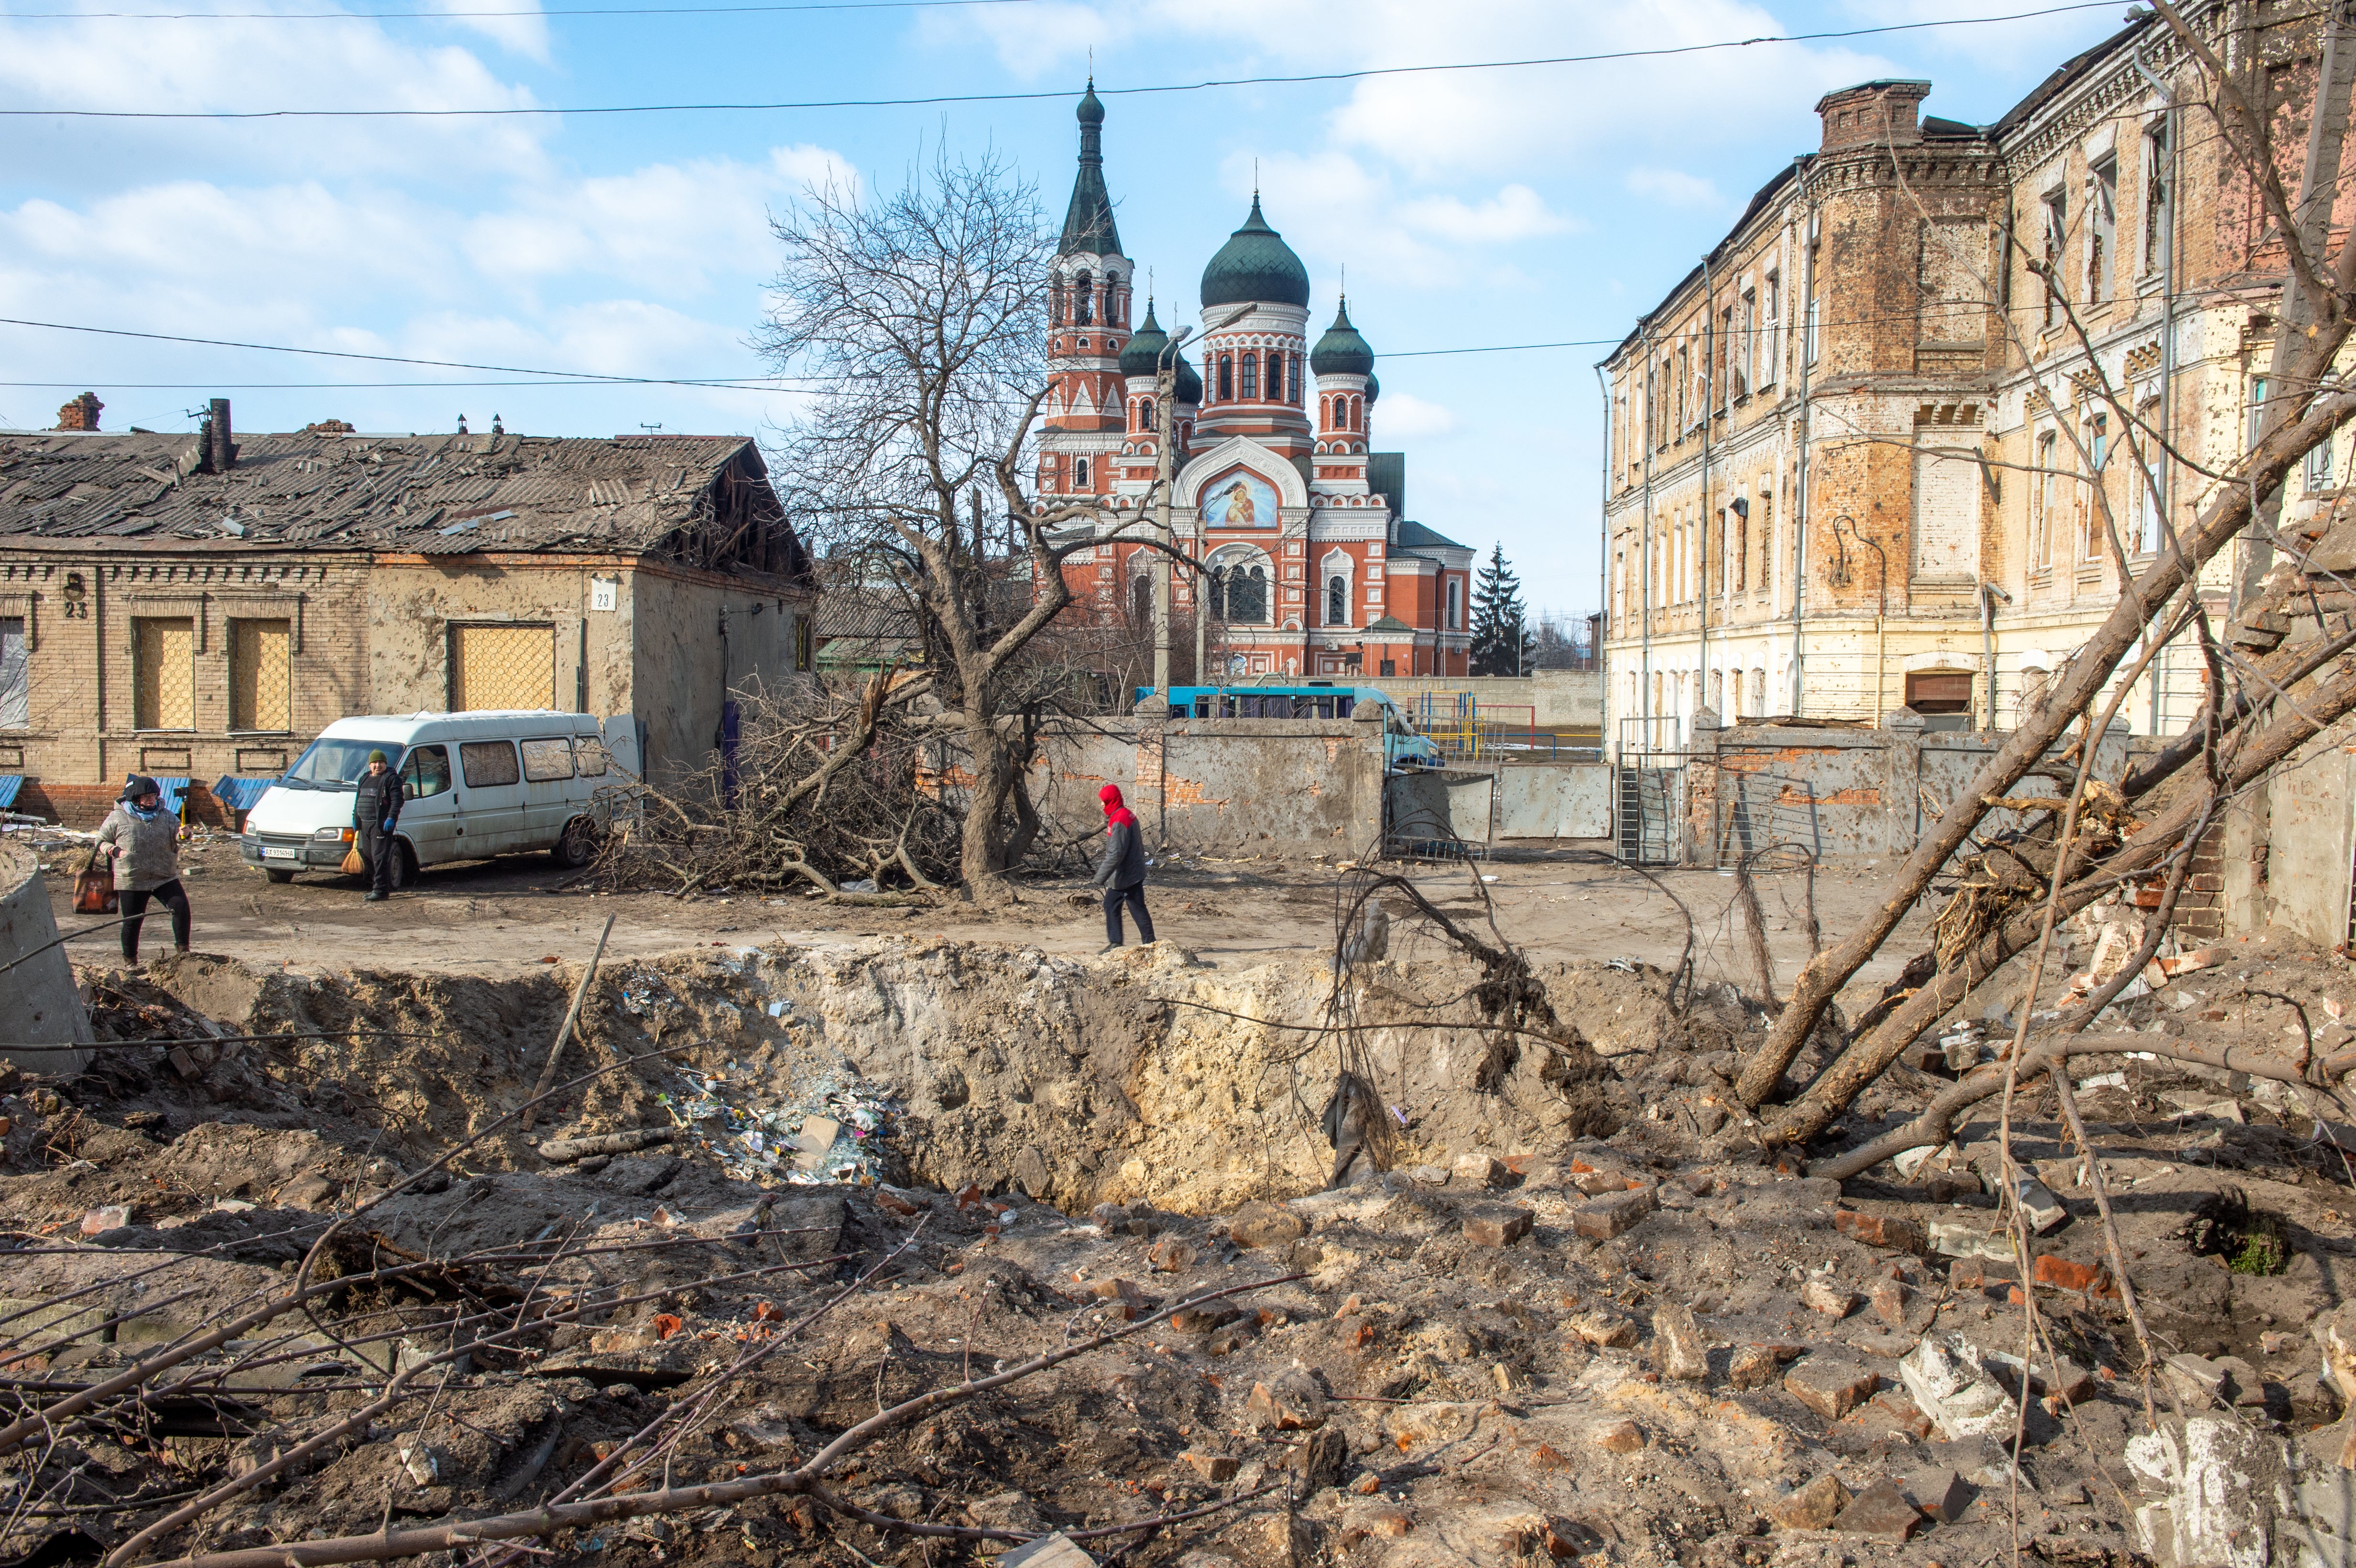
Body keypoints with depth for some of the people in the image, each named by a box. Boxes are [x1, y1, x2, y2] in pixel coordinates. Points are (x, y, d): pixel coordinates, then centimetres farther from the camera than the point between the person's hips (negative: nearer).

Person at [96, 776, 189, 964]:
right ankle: (130, 961, 21)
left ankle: (183, 949, -4)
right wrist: (115, 851, -11)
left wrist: (182, 835, -22)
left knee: (181, 907, -15)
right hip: (131, 882, -2)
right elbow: (101, 842, 8)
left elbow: (177, 840, 2)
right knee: (132, 922, 4)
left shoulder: (166, 816, 6)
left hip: (166, 878, 2)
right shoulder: (117, 818, -1)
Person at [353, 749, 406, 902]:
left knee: (380, 857, -12)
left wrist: (391, 818, -23)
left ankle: (381, 890, -14)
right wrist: (355, 819, 21)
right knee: (368, 856, 12)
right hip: (365, 824, 9)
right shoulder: (365, 779, 20)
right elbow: (358, 800, 27)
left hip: (381, 825, -9)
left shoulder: (391, 778, -5)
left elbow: (397, 800, -14)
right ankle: (375, 887, 23)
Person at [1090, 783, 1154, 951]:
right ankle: (1115, 943, 17)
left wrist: (1099, 879, -24)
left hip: (1127, 876, -10)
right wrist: (1104, 865, 27)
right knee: (1111, 905, 13)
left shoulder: (1119, 821, -22)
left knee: (1138, 910, -2)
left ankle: (1150, 944, 6)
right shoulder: (1127, 814, 9)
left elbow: (1116, 854, -26)